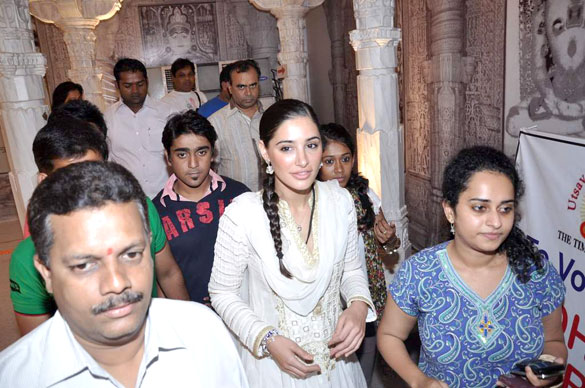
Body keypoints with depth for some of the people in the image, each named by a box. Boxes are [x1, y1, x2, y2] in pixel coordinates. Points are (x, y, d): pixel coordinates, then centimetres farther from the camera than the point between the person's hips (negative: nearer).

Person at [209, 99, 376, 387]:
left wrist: (358, 306, -14)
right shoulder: (242, 214, -22)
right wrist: (267, 340, -20)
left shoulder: (340, 201, -12)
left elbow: (351, 269, 3)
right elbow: (223, 293, -10)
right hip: (274, 363, -3)